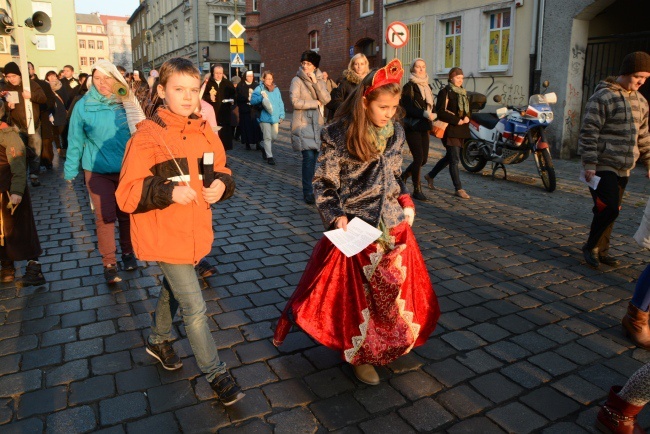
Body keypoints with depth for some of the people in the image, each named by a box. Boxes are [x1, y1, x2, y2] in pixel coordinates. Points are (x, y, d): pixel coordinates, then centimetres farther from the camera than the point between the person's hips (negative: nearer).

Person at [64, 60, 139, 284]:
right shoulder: (83, 105, -6)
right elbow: (75, 140, 0)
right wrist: (70, 170, 4)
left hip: (127, 169, 1)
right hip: (98, 171, -1)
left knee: (126, 214, 13)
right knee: (105, 217, 0)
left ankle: (128, 252, 32)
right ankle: (109, 263, 13)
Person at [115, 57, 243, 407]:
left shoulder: (205, 132, 1)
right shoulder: (147, 136, -16)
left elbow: (220, 170, 13)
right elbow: (127, 195, -18)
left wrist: (222, 184, -10)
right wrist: (168, 191, -32)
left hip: (195, 232, 6)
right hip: (164, 237, -6)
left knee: (173, 289, 27)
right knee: (194, 307, -2)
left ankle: (158, 340, 53)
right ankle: (216, 374, 15)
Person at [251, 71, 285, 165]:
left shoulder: (276, 89, 10)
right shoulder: (259, 89, -3)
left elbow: (280, 103, 11)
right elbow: (252, 101, -10)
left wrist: (281, 115, 6)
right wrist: (261, 97, -26)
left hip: (275, 117, 4)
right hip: (265, 117, -4)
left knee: (274, 137, 12)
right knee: (267, 137, -4)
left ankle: (266, 149, 37)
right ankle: (269, 157, 2)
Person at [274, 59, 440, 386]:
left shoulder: (395, 133, 3)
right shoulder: (338, 135, -14)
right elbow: (324, 183, -9)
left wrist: (405, 198, 0)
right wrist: (335, 217, -20)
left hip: (393, 223, 5)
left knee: (396, 287, 13)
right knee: (358, 291, 6)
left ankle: (387, 343, 37)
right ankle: (359, 354, 28)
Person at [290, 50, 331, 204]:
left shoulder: (320, 80, 12)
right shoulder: (297, 80, -1)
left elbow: (326, 99, -4)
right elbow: (295, 102, -14)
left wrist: (315, 82, -12)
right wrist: (316, 103, -6)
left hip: (318, 123, 4)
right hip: (303, 124, -4)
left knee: (316, 157, 3)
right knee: (309, 157, -13)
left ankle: (315, 189, 17)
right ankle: (308, 193, -5)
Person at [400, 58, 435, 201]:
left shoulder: (427, 87, 17)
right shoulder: (409, 87, -6)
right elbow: (405, 107, -16)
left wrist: (432, 114, 1)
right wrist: (424, 114, -22)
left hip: (424, 127, 7)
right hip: (412, 127, -7)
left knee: (424, 159, 7)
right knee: (419, 158, -8)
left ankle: (403, 176, 29)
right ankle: (417, 190, 4)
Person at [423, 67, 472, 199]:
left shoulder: (463, 92, 17)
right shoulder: (445, 92, -7)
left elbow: (467, 109, 21)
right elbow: (440, 112, -15)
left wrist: (467, 117, -3)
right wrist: (456, 120, -19)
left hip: (461, 130, 8)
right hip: (450, 130, -8)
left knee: (449, 157, 16)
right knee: (454, 159, -8)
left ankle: (430, 175, 34)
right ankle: (459, 189, -3)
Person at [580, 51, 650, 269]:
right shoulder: (603, 97, -10)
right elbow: (589, 132, -14)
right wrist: (590, 164, -19)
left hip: (623, 168, 8)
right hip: (602, 166, -7)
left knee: (611, 210, 11)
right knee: (608, 209, -13)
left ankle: (601, 251, 24)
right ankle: (590, 246, 7)